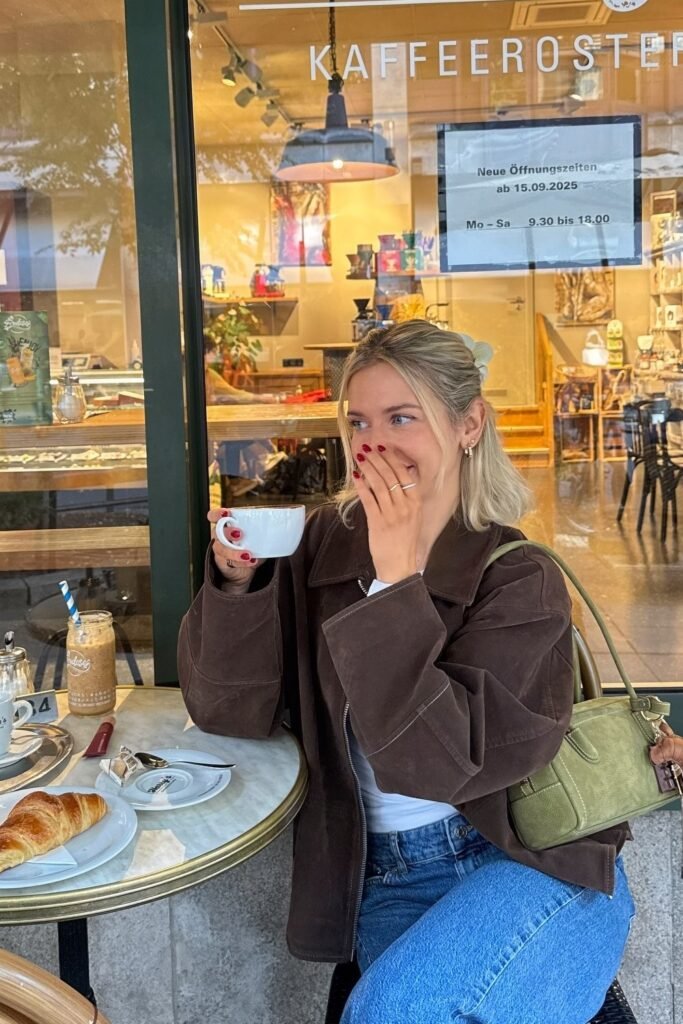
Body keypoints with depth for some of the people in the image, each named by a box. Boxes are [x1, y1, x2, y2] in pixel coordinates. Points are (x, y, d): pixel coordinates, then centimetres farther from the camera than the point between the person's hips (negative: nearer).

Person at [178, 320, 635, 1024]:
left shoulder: (517, 580, -12)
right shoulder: (321, 545, 0)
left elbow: (441, 765, -22)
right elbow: (231, 713, -3)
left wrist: (396, 582, -25)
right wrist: (236, 579, -19)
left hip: (529, 867, -3)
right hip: (383, 880, 3)